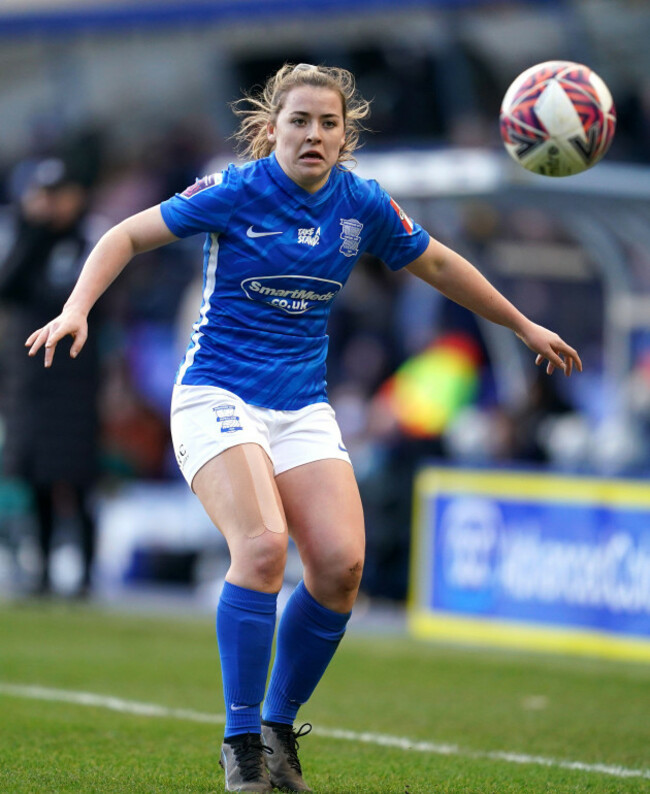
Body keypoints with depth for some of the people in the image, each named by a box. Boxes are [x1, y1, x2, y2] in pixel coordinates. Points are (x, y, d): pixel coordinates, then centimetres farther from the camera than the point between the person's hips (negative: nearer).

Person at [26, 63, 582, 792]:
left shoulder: (362, 205, 3)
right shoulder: (234, 193, -9)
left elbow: (439, 266, 18)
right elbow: (127, 236, -5)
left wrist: (525, 328, 26)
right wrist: (77, 308, -21)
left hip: (303, 408, 5)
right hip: (218, 396, -5)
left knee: (341, 565, -13)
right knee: (263, 545, -27)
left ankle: (280, 730, 7)